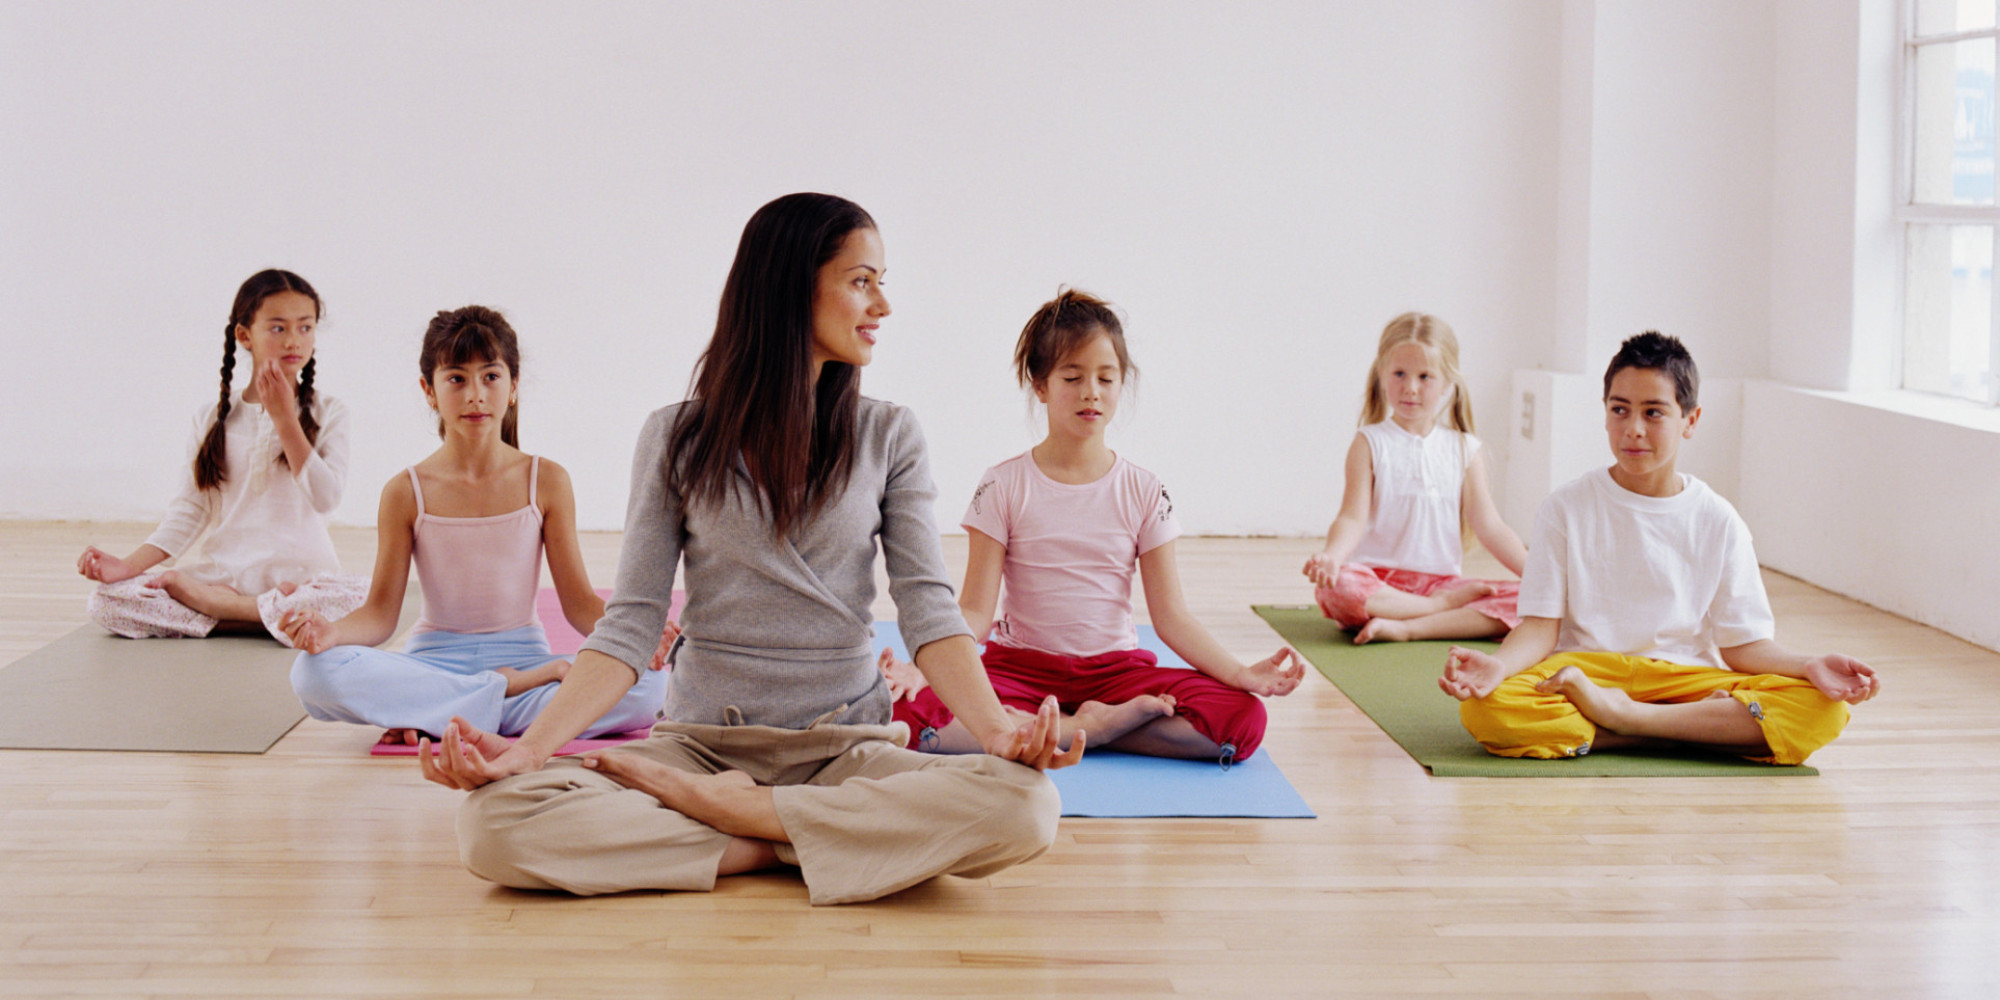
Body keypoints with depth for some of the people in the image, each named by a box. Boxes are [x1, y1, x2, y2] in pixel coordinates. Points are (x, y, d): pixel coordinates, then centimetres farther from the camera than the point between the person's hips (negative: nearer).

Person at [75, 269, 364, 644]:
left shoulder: (327, 413, 5)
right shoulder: (213, 420, 10)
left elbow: (325, 497, -9)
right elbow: (189, 510, 7)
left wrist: (284, 418, -11)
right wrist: (128, 565, -7)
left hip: (296, 577, -2)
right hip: (217, 571, 2)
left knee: (370, 601, -35)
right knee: (106, 601, -20)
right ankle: (276, 615, -18)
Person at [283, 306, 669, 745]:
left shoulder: (546, 482, 1)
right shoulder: (406, 493, -1)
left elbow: (579, 602, 0)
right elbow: (382, 612, -2)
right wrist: (331, 632, -24)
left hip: (522, 655, 1)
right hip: (435, 660, -1)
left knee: (648, 686, -29)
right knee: (316, 673, -31)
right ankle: (509, 692, -22)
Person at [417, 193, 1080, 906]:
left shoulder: (888, 438, 8)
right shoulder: (677, 438, 5)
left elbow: (928, 609, -1)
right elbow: (630, 626, 1)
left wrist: (996, 729, -21)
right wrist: (529, 749, -15)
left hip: (846, 746, 1)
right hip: (700, 739, -1)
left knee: (1024, 805, -31)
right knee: (493, 823, -28)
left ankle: (715, 804, -18)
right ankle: (794, 843, -18)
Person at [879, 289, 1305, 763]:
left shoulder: (1143, 491, 4)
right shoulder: (1004, 486, 0)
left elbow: (1172, 617, 1)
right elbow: (975, 610, -4)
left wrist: (1243, 673, -16)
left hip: (1116, 670, 2)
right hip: (1020, 667, -1)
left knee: (1243, 720, -24)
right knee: (912, 712, -33)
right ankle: (1094, 728, -22)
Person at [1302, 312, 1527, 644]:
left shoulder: (1464, 450, 10)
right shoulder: (1370, 444, 2)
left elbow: (1489, 527, 8)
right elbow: (1353, 518, -8)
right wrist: (1332, 556, -30)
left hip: (1440, 579, 3)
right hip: (1378, 580, -3)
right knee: (1335, 587, -36)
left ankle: (1406, 628, -28)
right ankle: (1442, 606, -21)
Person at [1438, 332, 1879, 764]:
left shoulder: (1717, 521, 8)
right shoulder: (1566, 510, 5)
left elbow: (1742, 641, 6)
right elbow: (1541, 625, 0)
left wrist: (1807, 665, -14)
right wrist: (1498, 664, -22)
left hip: (1685, 681, 2)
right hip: (1580, 673, -1)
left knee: (1824, 708, -25)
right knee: (1485, 708, -34)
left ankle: (1620, 715, -22)